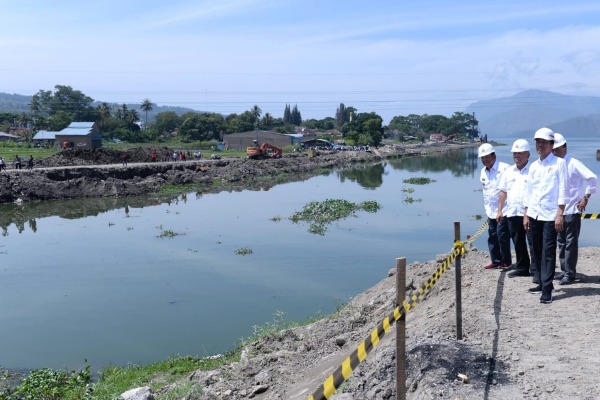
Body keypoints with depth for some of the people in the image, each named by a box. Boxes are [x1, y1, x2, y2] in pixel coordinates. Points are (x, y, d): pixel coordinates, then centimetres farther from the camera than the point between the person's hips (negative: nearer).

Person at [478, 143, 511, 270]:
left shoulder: (504, 168, -11)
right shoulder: (483, 172, 13)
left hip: (503, 210, -7)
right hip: (491, 211, 7)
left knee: (502, 235, -5)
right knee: (492, 236, 10)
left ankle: (505, 262, 8)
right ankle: (496, 261, 19)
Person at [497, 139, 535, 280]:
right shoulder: (508, 172, 16)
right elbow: (503, 192, 16)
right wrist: (500, 210, 11)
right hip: (512, 213, 6)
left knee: (533, 243, -5)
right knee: (518, 243, 13)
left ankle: (536, 270, -1)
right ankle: (522, 268, 24)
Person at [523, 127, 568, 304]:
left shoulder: (559, 163, -1)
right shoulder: (533, 166, 14)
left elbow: (562, 190, -6)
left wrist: (560, 214, -12)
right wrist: (526, 214, 12)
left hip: (550, 215, -5)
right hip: (534, 214, 6)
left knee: (548, 253, -6)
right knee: (537, 252, 11)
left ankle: (547, 290, -5)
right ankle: (542, 283, 22)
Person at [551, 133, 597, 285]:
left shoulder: (573, 164, -11)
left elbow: (592, 178, -17)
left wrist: (585, 198, -14)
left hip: (572, 210, -7)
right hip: (558, 210, 7)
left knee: (570, 242, -2)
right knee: (561, 241, 12)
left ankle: (570, 273, 4)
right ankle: (564, 270, 22)